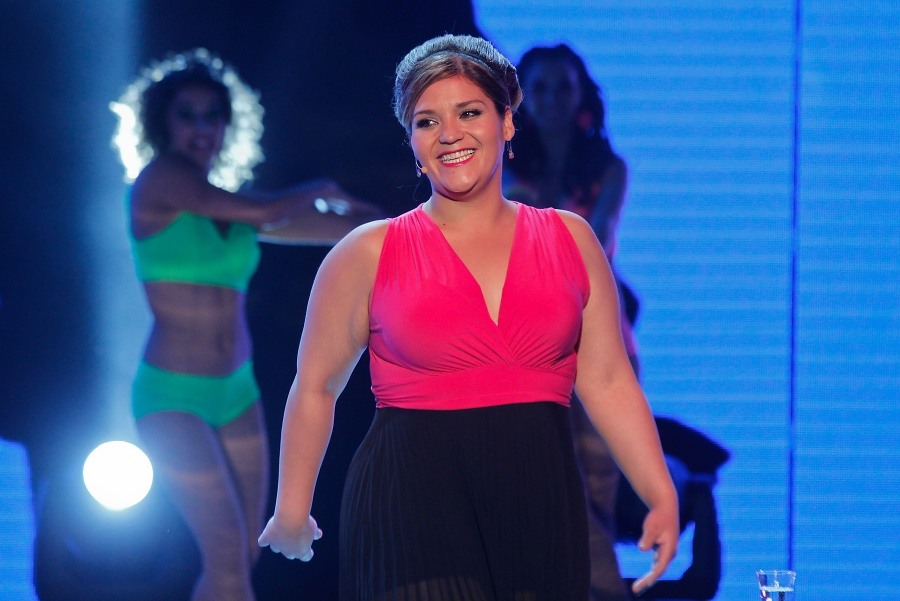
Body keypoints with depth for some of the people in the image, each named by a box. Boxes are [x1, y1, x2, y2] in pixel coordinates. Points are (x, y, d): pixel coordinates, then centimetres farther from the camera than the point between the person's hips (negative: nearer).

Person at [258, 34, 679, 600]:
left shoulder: (570, 240, 11)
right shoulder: (370, 254, 4)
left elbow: (608, 383, 8)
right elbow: (316, 389, 11)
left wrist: (662, 497, 1)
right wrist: (292, 510, 14)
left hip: (540, 509, 3)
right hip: (413, 506, -3)